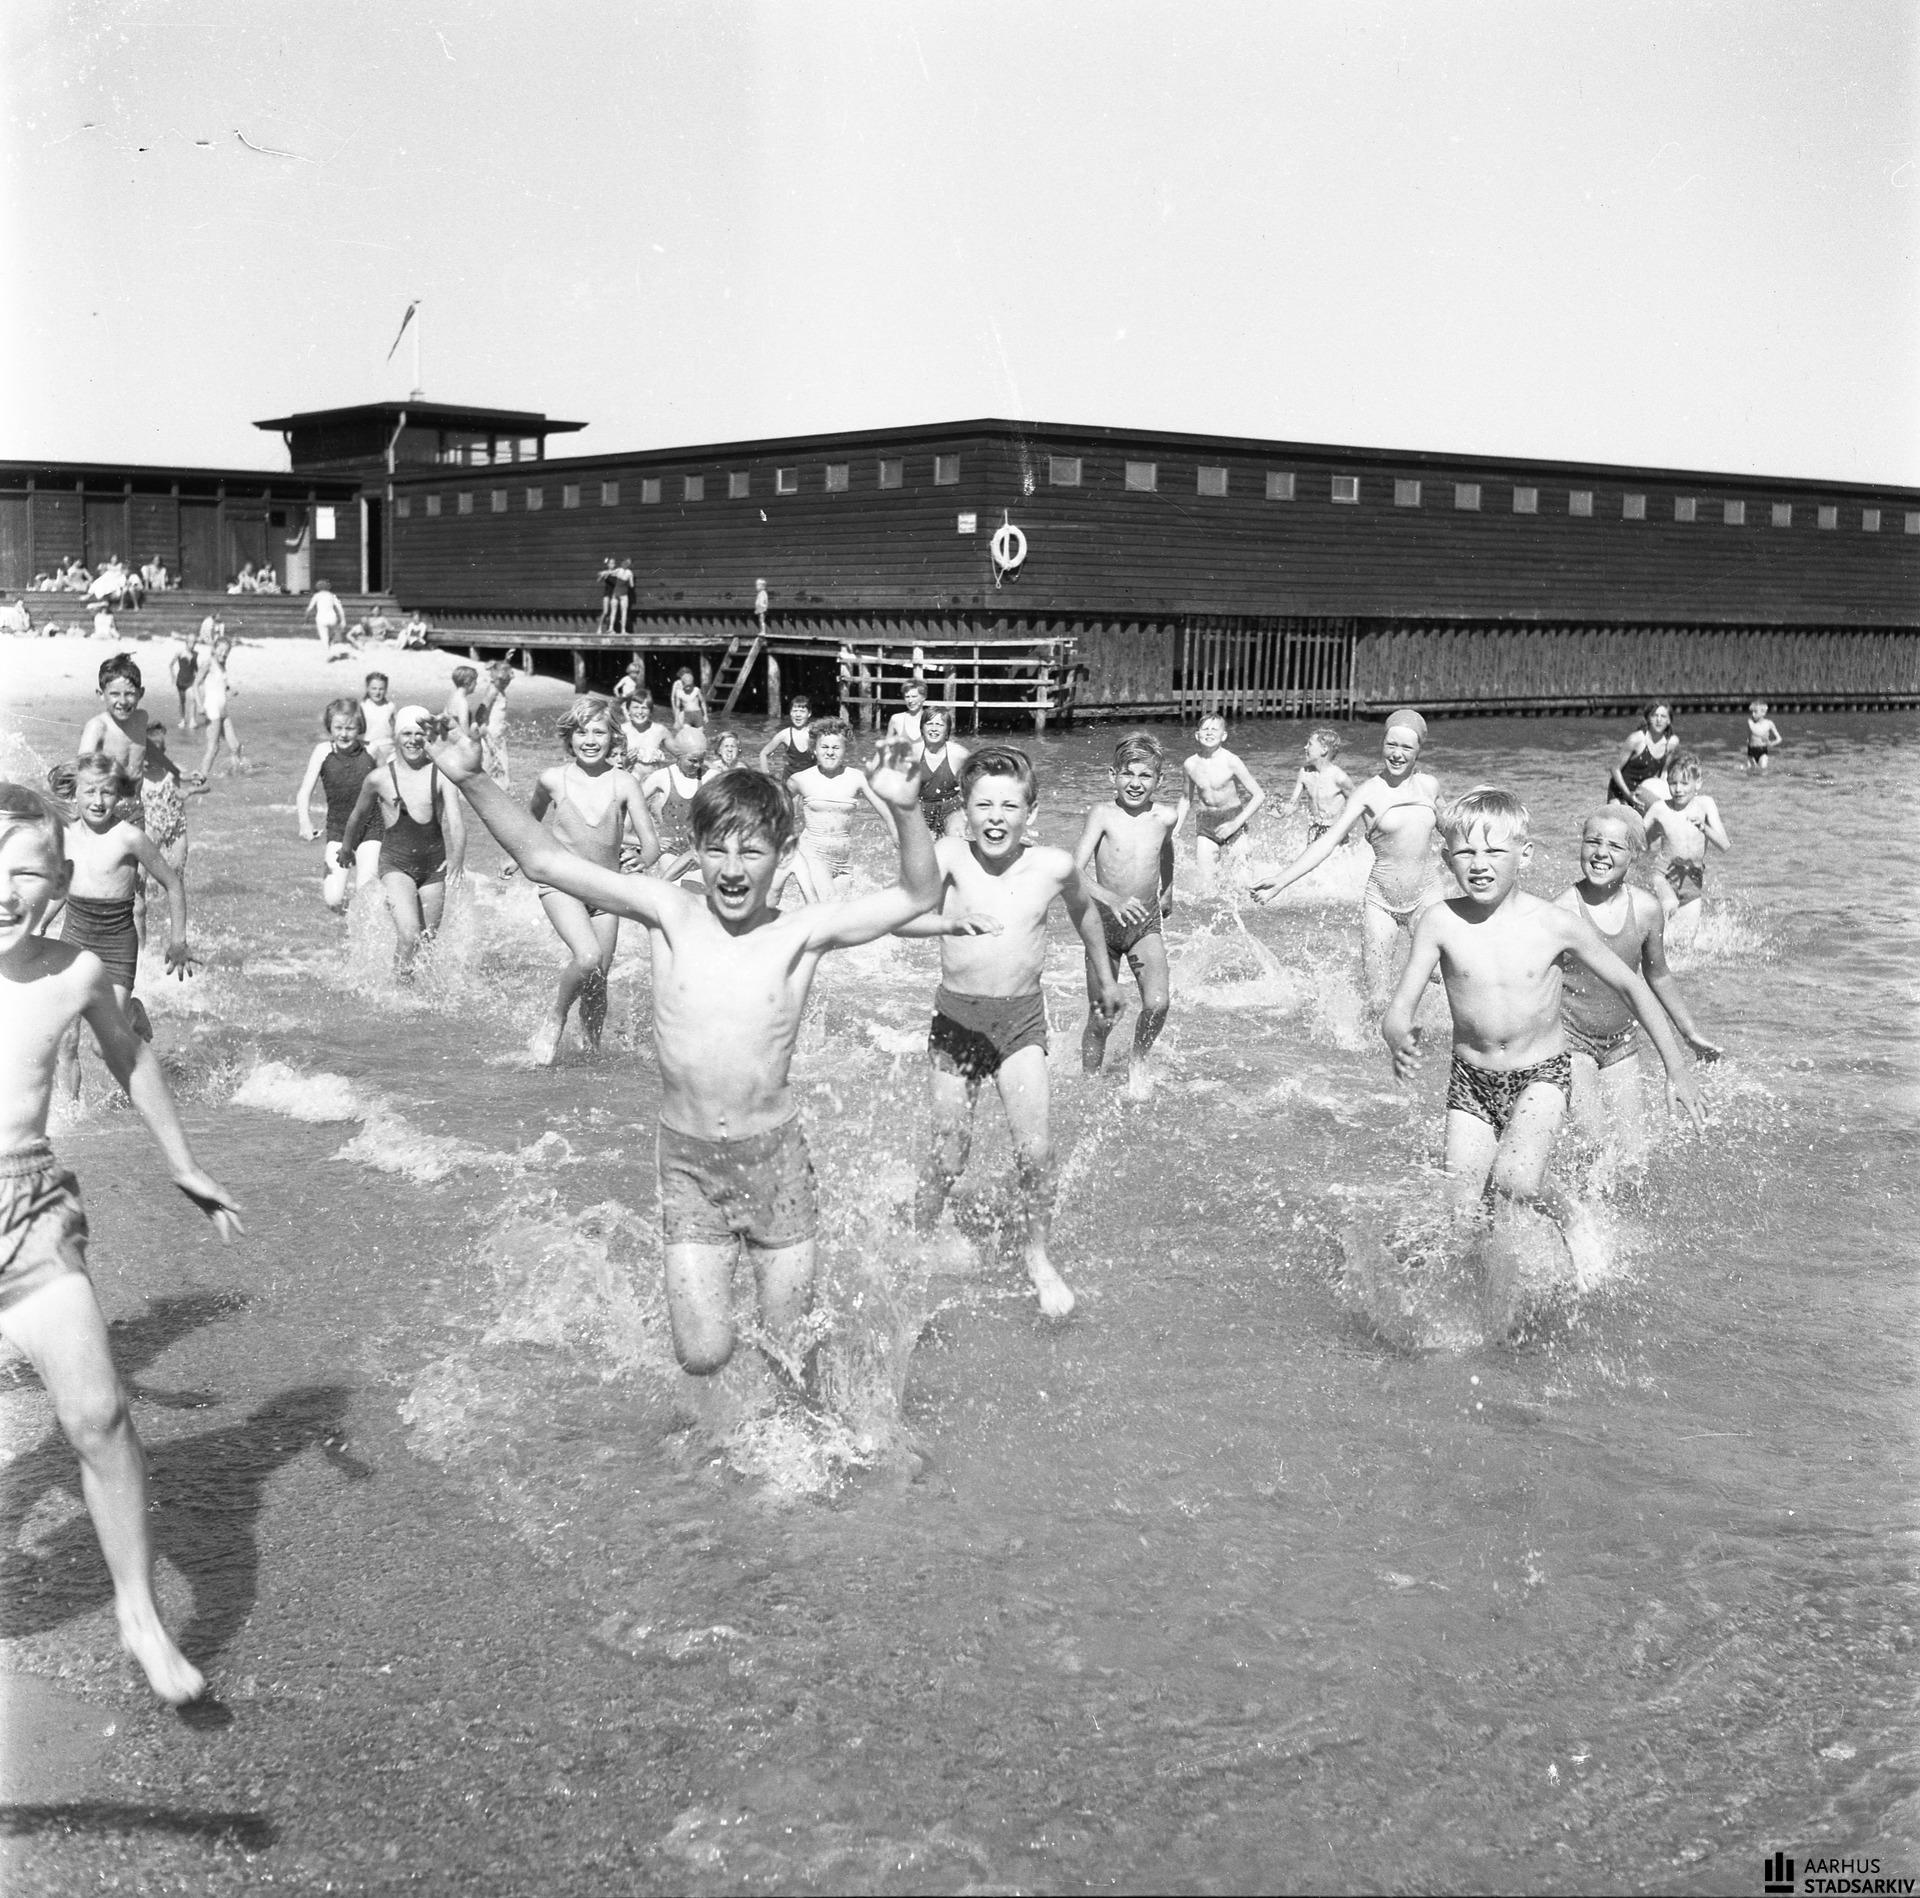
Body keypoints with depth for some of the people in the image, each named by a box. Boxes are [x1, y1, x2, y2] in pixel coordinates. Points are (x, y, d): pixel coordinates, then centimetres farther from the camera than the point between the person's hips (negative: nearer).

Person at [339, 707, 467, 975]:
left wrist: (457, 857, -32)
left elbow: (456, 822, -13)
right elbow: (358, 817, 12)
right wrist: (346, 848, 28)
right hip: (396, 864, -2)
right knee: (409, 936, -22)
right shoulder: (379, 779, -7)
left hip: (434, 865, 2)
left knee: (427, 939, 12)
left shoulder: (440, 774, -6)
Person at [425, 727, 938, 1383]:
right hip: (687, 1162, 0)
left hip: (775, 1160, 0)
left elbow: (919, 896, -15)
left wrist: (904, 810, -32)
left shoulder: (801, 932, -8)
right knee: (702, 1358, -3)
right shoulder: (669, 913, -6)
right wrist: (474, 782, -20)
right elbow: (546, 862, -9)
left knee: (792, 1359, 8)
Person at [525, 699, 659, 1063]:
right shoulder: (552, 780, -6)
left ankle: (592, 1047, 32)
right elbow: (532, 817, 18)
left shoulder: (623, 784, -6)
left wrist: (639, 869, -24)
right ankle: (556, 1024, -1)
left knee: (599, 978, 7)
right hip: (562, 884, -2)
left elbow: (650, 845, -6)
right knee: (588, 958, -26)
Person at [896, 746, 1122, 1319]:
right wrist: (949, 921, -42)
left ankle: (1038, 1256, 11)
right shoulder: (950, 856, -12)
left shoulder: (1053, 864, -6)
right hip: (956, 1013, -1)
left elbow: (1083, 908, 16)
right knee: (948, 1155, 6)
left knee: (1035, 1149, -12)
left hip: (1021, 1018, 1)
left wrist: (1102, 975, 28)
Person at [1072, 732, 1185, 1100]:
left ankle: (1140, 1060, 9)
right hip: (1104, 922, -2)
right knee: (1101, 1018, 2)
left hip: (1146, 924, 2)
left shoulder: (1165, 817, -5)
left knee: (1157, 1003, -19)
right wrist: (1113, 899, -39)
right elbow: (1075, 872, -23)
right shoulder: (1103, 814, -14)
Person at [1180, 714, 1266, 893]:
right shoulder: (1191, 764, -4)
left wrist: (1236, 824, -18)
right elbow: (1187, 798, 14)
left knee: (1242, 883, -5)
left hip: (1232, 819, -3)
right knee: (1205, 881, -1)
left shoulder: (1230, 761, -15)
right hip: (1205, 823, 3)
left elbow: (1259, 796, -12)